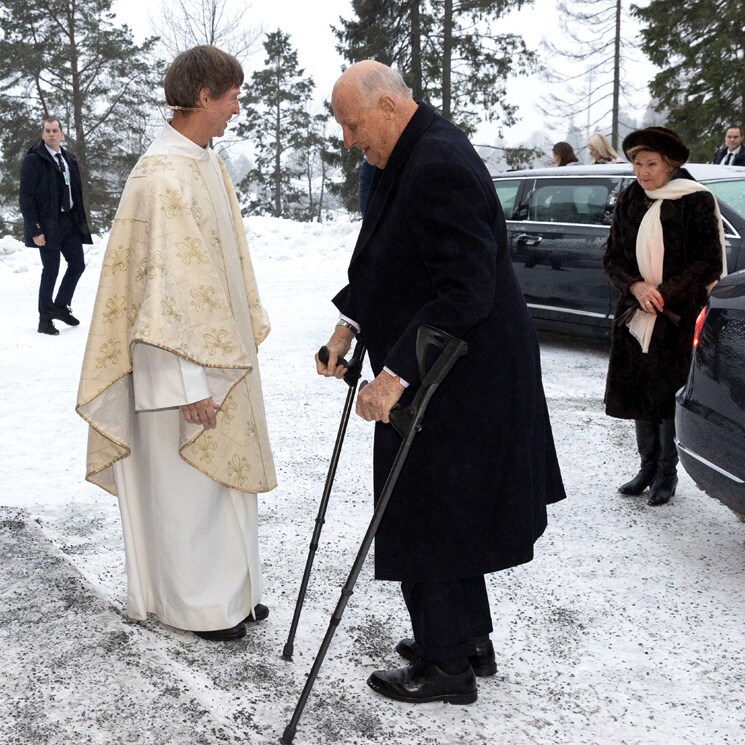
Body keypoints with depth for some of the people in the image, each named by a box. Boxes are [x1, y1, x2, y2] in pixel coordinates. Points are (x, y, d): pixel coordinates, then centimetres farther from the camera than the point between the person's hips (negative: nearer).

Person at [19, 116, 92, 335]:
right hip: (48, 224, -6)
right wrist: (35, 230, -16)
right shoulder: (33, 160, -8)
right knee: (51, 270, -1)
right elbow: (26, 197, -11)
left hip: (69, 221, 6)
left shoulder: (69, 159, 11)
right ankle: (45, 319, 12)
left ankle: (60, 306, 27)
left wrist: (81, 221, 8)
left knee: (77, 264, 8)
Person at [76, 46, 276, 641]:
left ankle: (229, 590, 31)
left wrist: (244, 334, 18)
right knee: (186, 481, 5)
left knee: (221, 472, 17)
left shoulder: (206, 163, 8)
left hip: (221, 346, 9)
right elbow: (164, 283, -24)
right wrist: (189, 381, -23)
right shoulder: (164, 176, -21)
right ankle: (196, 605, 22)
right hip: (183, 359, -9)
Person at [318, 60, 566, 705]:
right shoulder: (407, 156, 9)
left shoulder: (440, 167, -24)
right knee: (446, 512, 20)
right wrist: (348, 324, 9)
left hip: (461, 379, -10)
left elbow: (465, 293, -29)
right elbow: (379, 256, 19)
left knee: (428, 517, 2)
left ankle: (447, 665, 19)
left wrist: (395, 374, -29)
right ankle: (470, 639, 36)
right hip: (435, 368, 10)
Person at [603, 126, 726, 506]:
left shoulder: (696, 201, -7)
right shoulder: (630, 201, 8)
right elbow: (612, 258, 9)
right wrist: (635, 287, -10)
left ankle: (667, 473, 15)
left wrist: (664, 294, -15)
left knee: (670, 398, -1)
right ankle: (648, 468, 24)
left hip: (679, 319, -5)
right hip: (635, 317, 5)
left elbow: (710, 263, -8)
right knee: (638, 395, 9)